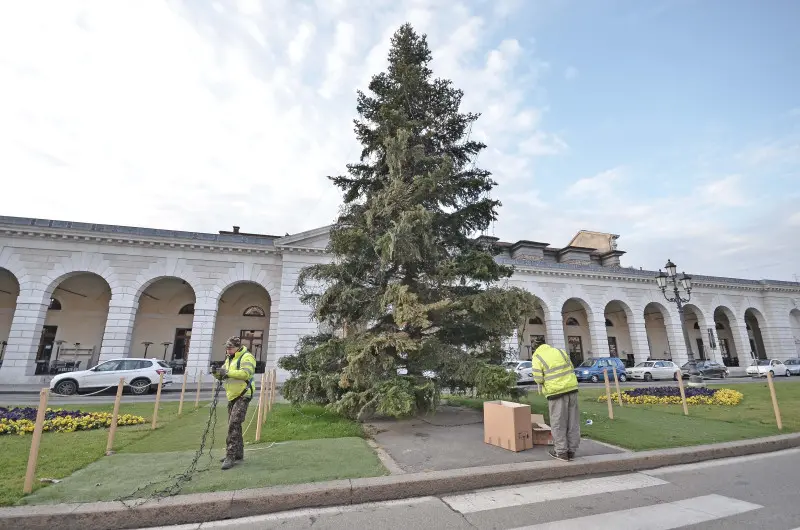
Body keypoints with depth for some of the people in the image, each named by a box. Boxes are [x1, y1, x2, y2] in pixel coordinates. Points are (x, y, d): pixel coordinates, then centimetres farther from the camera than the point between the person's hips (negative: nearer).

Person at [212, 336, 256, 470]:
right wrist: (218, 373, -9)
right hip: (232, 396, 10)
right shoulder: (229, 358, 16)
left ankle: (230, 456, -10)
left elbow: (245, 373, -26)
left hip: (243, 395, -10)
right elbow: (224, 373, 13)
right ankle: (238, 453, 29)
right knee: (233, 425, 17)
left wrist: (227, 372, -27)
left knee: (234, 424, -15)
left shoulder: (246, 357, -12)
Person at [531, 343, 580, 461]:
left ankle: (561, 452, 13)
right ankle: (572, 450, 19)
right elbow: (571, 369, 12)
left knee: (558, 423, 6)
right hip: (572, 388, 5)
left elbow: (538, 379, -8)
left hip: (556, 392, -5)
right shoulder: (560, 351, 12)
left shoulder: (537, 359, -2)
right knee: (573, 421, 11)